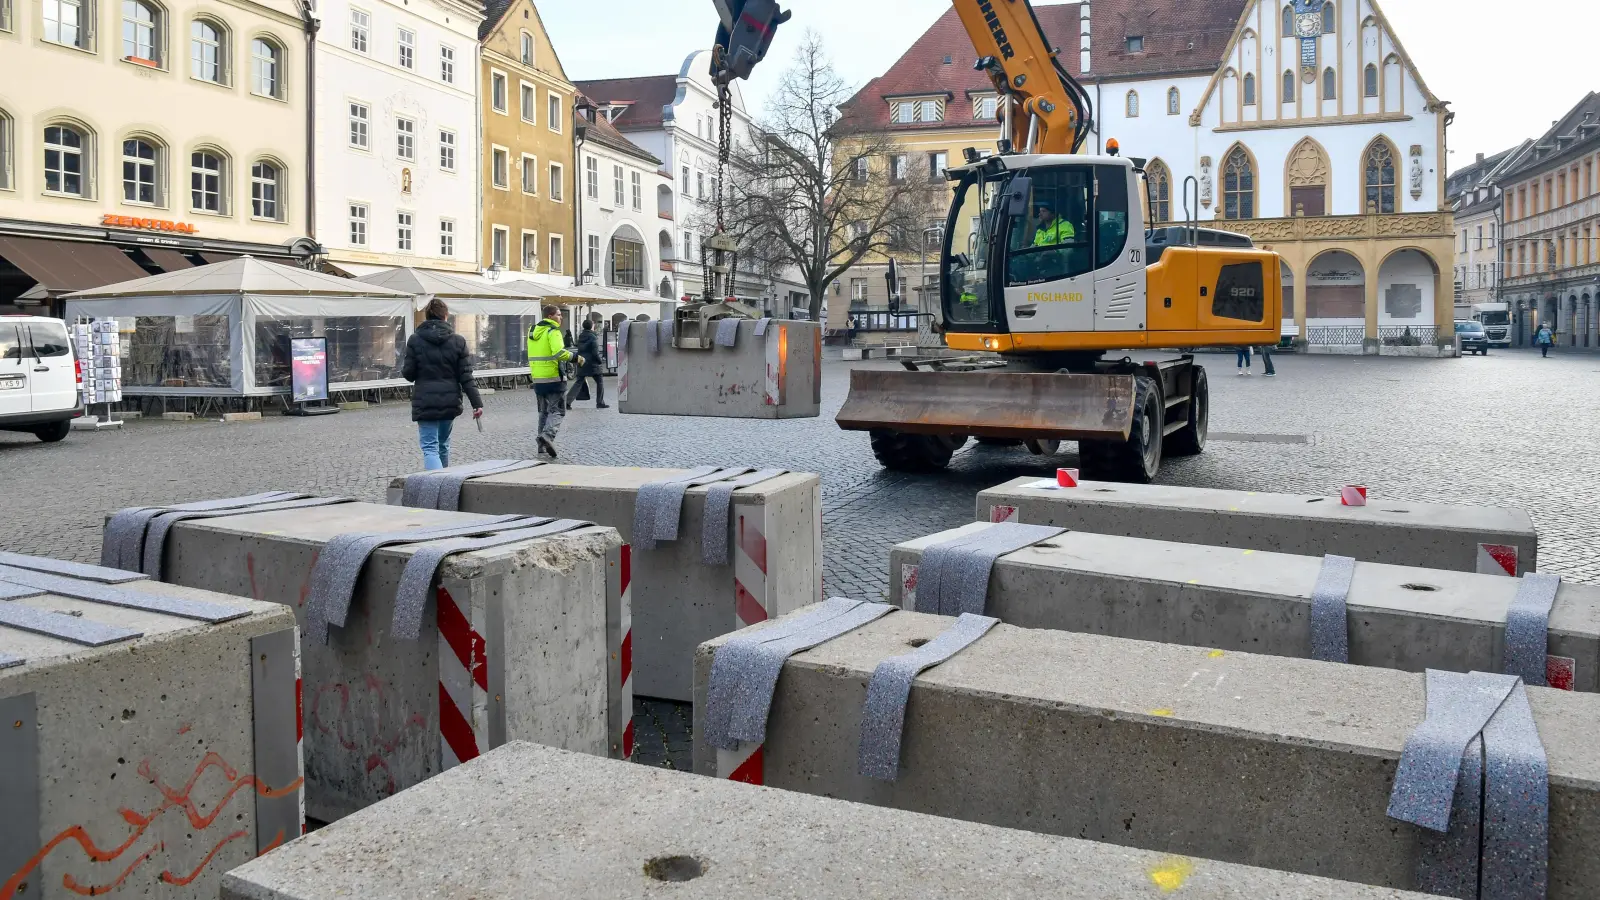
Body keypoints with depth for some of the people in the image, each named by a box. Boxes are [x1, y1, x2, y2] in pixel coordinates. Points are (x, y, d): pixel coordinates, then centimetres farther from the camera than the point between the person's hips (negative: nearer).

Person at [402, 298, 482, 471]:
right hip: (450, 402, 3)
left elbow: (408, 374, -2)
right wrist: (477, 403, -2)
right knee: (443, 444, 20)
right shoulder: (457, 341, 0)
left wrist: (402, 367, 22)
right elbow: (466, 376, -3)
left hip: (425, 402, -3)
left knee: (430, 447, -6)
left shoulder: (415, 340, -5)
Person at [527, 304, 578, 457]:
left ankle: (543, 448, 13)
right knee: (558, 411, -2)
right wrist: (575, 357, -14)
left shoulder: (533, 331, 13)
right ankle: (548, 435, -25)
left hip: (537, 378, 7)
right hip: (553, 377, -7)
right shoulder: (553, 331, -12)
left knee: (544, 412, 15)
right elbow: (559, 352, -25)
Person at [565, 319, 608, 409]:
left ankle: (567, 401, -4)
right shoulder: (593, 337, -11)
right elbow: (595, 352, -14)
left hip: (581, 363, 6)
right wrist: (599, 361, -2)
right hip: (592, 364, -6)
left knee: (578, 383, 7)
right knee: (600, 381, 9)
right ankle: (600, 403, 8)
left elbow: (579, 350, 15)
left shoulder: (580, 337, 9)